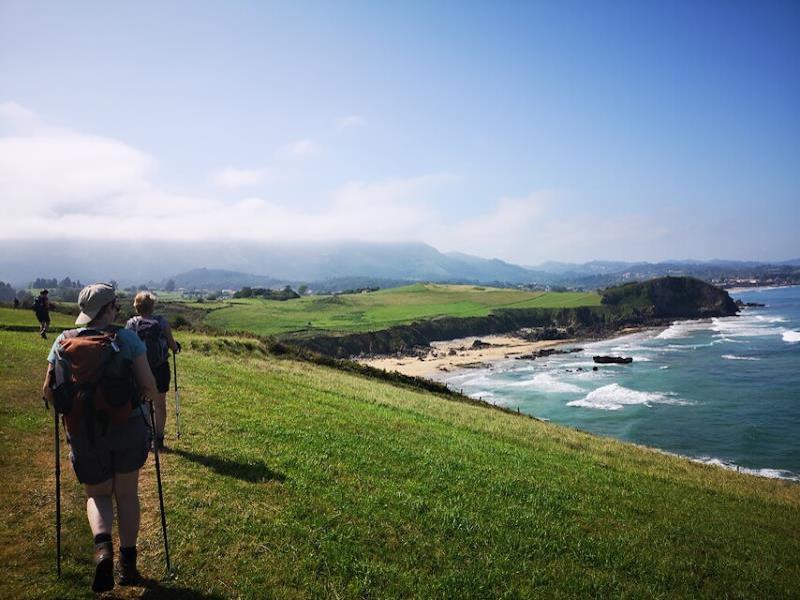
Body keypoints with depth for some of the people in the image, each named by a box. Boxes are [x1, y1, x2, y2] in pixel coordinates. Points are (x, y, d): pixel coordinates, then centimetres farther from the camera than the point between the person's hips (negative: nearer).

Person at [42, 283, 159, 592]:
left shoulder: (64, 341, -2)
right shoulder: (127, 338, -8)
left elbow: (48, 392, -1)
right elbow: (149, 389, -10)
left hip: (84, 433, 1)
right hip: (127, 427, -1)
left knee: (97, 494, 21)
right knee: (127, 495, 18)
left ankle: (102, 546, -6)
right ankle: (127, 564, 25)